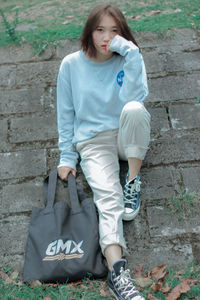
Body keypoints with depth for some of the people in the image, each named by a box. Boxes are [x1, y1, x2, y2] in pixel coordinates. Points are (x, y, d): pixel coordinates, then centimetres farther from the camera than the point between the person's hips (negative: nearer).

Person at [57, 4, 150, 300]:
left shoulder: (128, 59, -1)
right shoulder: (71, 65, 0)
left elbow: (135, 97, -20)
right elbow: (66, 114, 6)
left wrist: (131, 54, -26)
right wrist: (67, 157, 3)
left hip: (126, 136, 1)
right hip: (92, 142, -1)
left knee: (134, 109, -34)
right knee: (108, 197, -26)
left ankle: (134, 181, -17)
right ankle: (117, 271, -38)